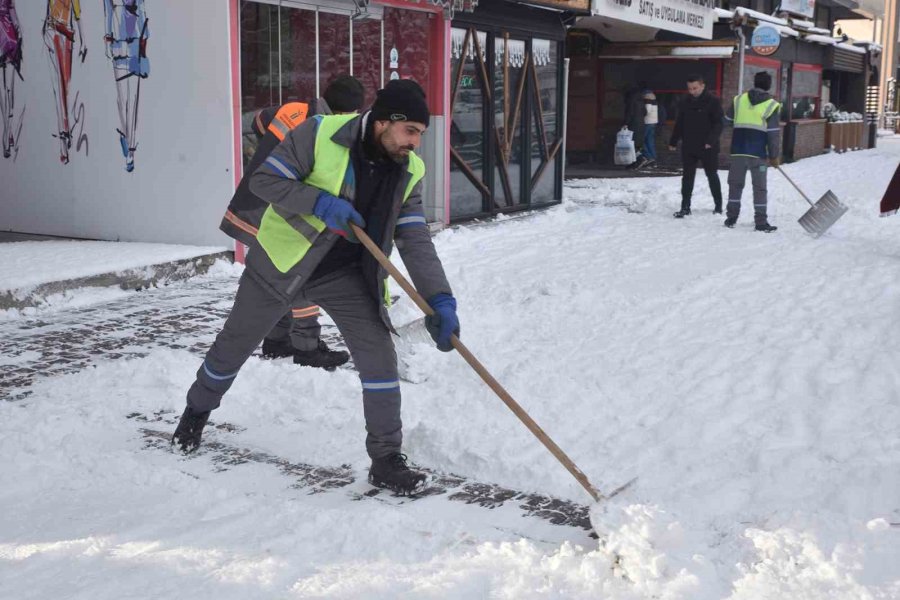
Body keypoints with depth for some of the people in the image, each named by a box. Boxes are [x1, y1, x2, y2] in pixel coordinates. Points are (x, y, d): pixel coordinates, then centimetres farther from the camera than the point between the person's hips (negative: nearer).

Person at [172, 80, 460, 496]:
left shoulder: (408, 171, -8)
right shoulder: (321, 134, -21)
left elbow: (416, 241, -10)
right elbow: (264, 180, -17)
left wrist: (440, 299, -21)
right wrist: (320, 202, -30)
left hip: (346, 274, 3)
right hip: (280, 262, -3)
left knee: (379, 355, -11)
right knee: (234, 345, 15)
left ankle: (386, 459, 2)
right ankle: (198, 409, 45)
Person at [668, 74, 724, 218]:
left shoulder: (713, 101, -7)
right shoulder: (685, 102, 7)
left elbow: (718, 123, -11)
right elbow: (679, 123, 13)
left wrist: (711, 140, -23)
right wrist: (673, 141, 10)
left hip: (708, 147, -4)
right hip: (688, 147, 4)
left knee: (712, 175, 9)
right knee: (687, 177, 3)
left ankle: (718, 205, 21)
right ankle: (685, 207, 7)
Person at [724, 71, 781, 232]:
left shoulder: (739, 99, 4)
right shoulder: (771, 105, -4)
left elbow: (727, 121, 14)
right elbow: (774, 134, -4)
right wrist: (774, 156, 2)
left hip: (738, 150, 3)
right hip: (758, 152, -3)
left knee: (735, 184, 14)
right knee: (759, 187, 4)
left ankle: (731, 218, 16)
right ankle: (761, 222, 4)